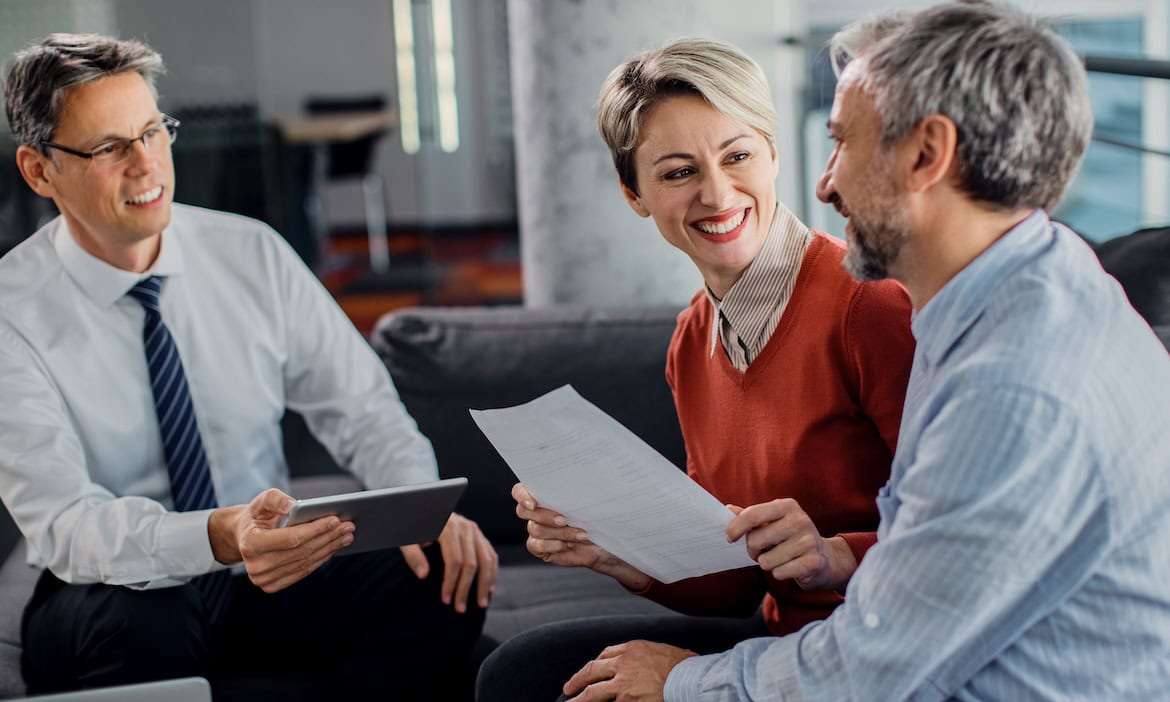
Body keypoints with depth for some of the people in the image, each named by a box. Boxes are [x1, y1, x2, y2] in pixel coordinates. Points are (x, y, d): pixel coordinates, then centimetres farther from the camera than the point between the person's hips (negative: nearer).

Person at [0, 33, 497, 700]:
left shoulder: (253, 254, -1)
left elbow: (362, 407, 3)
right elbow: (62, 525, -22)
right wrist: (221, 538, -42)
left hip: (269, 584, 3)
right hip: (126, 598, -3)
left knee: (447, 581, -23)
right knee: (139, 623, -38)